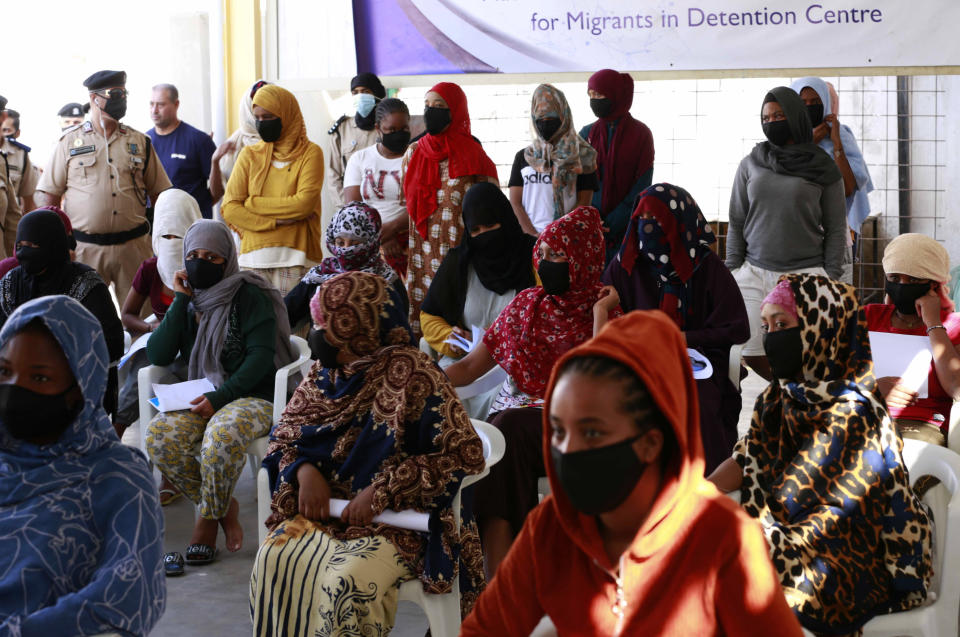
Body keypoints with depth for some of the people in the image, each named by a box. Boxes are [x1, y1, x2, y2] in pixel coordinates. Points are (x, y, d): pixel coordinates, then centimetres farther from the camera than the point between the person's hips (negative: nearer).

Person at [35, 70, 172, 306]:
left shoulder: (140, 142, 12)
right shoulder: (70, 142, 7)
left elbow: (159, 193, 14)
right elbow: (48, 194, 7)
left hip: (133, 246, 1)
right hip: (85, 248, -1)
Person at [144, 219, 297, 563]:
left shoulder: (249, 296, -4)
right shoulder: (188, 302, 12)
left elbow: (261, 357, -13)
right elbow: (158, 356, 1)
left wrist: (220, 396, -22)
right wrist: (180, 300, -3)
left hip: (253, 396, -5)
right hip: (203, 398, 5)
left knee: (222, 436, -38)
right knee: (159, 435, -25)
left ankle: (208, 519, -12)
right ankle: (224, 508, -7)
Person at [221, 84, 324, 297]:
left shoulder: (310, 153, 5)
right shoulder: (250, 155, 13)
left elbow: (305, 203, -9)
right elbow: (229, 209, 3)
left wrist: (252, 203, -3)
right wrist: (276, 221, -8)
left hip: (295, 257, -2)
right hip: (254, 256, 2)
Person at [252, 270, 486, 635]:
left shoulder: (411, 375, -11)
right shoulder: (327, 371, 9)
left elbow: (465, 455, -15)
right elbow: (284, 435, 16)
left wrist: (382, 491, -20)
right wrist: (304, 470, -9)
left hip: (398, 518, -5)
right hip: (326, 509, 5)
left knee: (346, 581, -32)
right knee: (273, 560, -23)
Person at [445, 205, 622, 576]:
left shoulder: (606, 311, 6)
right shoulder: (526, 305, 16)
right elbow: (470, 367, 14)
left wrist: (600, 313, -9)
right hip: (513, 416, 3)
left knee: (508, 429, -33)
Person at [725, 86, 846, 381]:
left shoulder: (822, 168, 4)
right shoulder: (751, 165, 10)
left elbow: (835, 229, 4)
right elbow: (737, 223, 12)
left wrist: (831, 280, -2)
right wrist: (732, 271, 5)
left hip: (805, 273, -2)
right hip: (754, 272, 2)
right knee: (751, 353, -4)